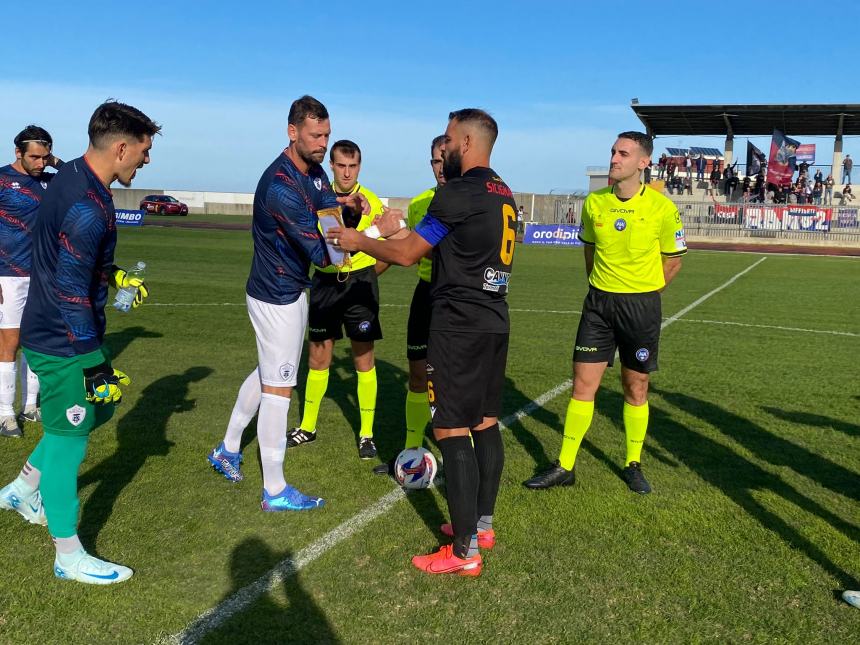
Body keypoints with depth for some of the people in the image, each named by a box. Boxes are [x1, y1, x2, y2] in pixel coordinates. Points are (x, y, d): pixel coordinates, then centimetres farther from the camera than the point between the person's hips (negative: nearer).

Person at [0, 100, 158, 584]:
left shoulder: (73, 175, 4)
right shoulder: (87, 208, -27)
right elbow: (71, 294, -26)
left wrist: (115, 275, 17)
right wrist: (95, 365, -22)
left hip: (50, 331, 10)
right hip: (64, 343, -10)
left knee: (98, 408, 24)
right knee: (69, 439, 1)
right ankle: (70, 558, 16)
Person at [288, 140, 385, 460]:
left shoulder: (371, 202, -5)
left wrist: (364, 276, -1)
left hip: (359, 282, -3)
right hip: (325, 282, 3)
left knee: (364, 359, 2)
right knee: (318, 358, 11)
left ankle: (366, 434, 13)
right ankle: (308, 427, 26)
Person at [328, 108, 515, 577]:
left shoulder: (458, 193, -14)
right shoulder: (504, 195, 13)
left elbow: (406, 254, -9)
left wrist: (359, 242, 7)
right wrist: (407, 236, 23)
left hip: (459, 326, -9)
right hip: (494, 322, 9)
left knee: (452, 431, -5)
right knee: (486, 423, 15)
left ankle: (464, 552, 1)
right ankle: (482, 525, 27)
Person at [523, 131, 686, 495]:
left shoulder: (662, 208, -9)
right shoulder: (593, 203, 0)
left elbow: (673, 261, 3)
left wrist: (642, 295, 6)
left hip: (641, 305, -2)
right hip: (599, 302, 2)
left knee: (636, 387, 8)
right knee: (583, 383, 2)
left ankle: (633, 465, 25)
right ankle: (564, 467, 10)